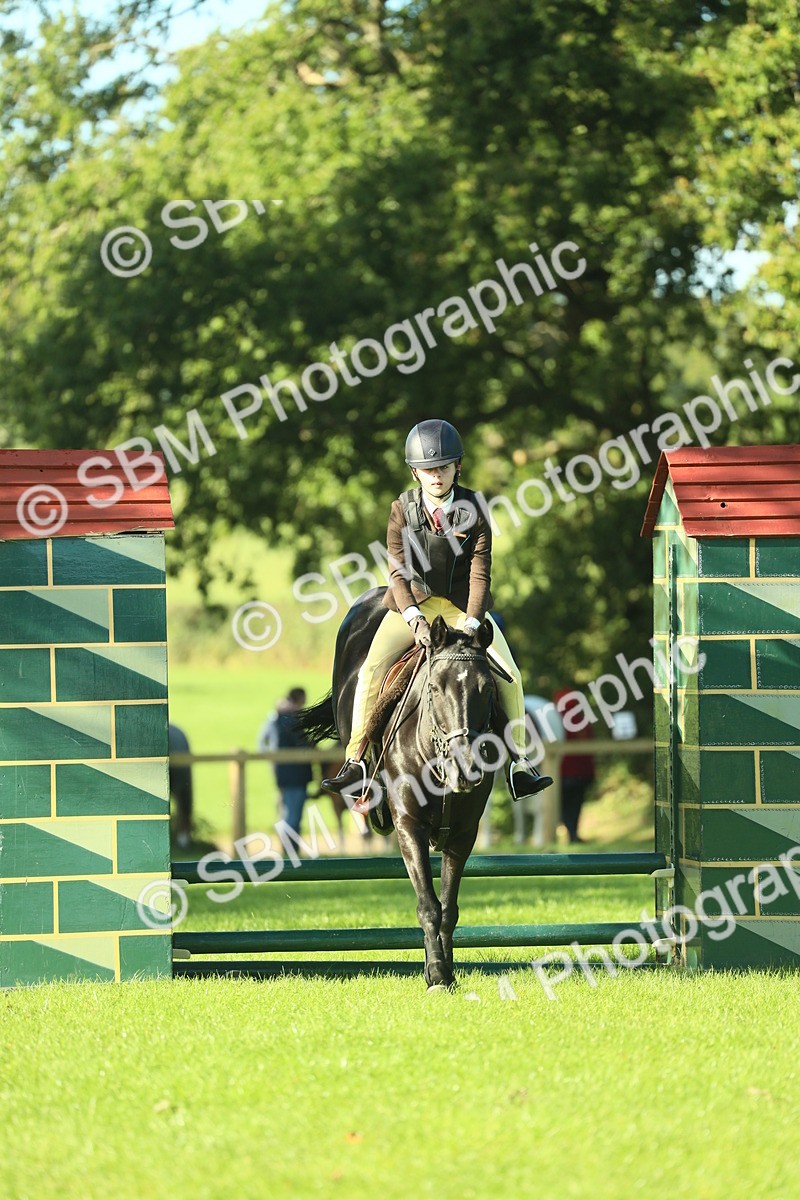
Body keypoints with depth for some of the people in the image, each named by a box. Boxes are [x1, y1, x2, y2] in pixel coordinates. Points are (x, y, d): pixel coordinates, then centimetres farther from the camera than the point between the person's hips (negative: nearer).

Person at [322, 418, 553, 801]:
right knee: (372, 669, -20)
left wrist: (471, 624, -26)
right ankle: (355, 762, -15)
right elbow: (398, 570, -13)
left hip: (462, 602, 0)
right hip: (414, 601, 0)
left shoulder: (472, 509, -9)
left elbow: (480, 571, -13)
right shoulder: (403, 510, -8)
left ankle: (519, 766, -3)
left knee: (509, 674, -13)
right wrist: (414, 618, -28)